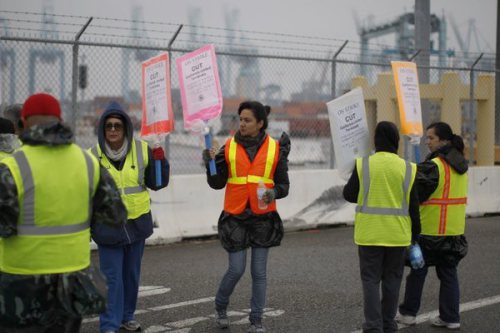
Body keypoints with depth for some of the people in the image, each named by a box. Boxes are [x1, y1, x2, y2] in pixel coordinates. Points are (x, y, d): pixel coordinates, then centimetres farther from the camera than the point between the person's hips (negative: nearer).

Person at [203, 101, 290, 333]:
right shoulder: (229, 147, 1)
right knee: (236, 270, -1)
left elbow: (283, 185, 3)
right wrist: (211, 164, -17)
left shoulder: (274, 148, 0)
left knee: (259, 272, 4)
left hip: (263, 218, 1)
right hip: (235, 217, 0)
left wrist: (274, 193, -18)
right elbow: (217, 183, 0)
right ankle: (220, 307, 26)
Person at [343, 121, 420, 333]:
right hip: (397, 234, 1)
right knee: (392, 280, 13)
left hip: (369, 233, -1)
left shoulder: (363, 165, -7)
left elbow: (349, 195, 2)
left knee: (371, 279, 3)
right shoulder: (407, 169, -4)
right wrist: (415, 234, 11)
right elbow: (413, 205, 0)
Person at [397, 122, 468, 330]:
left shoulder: (434, 166, -18)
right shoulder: (461, 166, 9)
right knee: (448, 273, 13)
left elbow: (416, 193, -20)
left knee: (418, 271, 7)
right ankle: (450, 317, 14)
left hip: (430, 230, -7)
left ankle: (408, 313, 16)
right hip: (455, 230, 7)